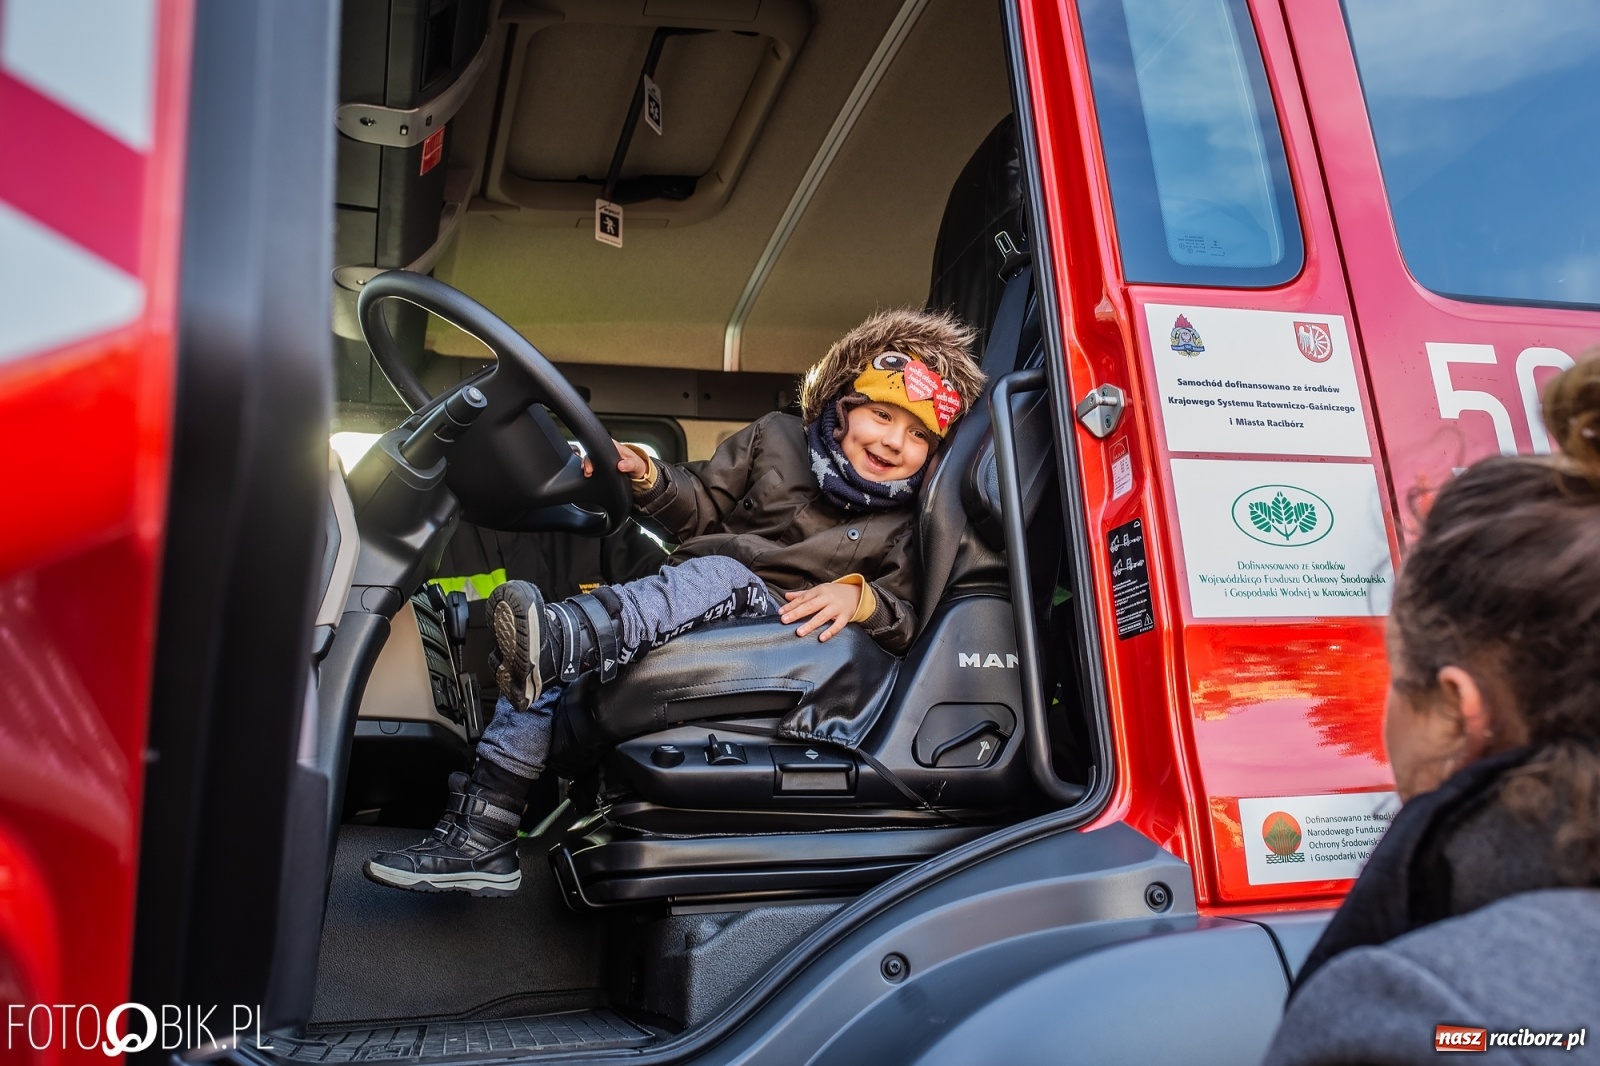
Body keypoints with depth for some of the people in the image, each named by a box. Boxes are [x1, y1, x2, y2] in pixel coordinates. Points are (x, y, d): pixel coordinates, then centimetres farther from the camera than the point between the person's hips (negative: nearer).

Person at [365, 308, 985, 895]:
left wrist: (860, 597, -22)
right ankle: (481, 838, -18)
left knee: (721, 574, -36)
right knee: (550, 654, -20)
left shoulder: (901, 529, 8)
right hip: (675, 618, 4)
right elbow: (703, 506, 15)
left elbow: (908, 622, -1)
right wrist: (649, 478, -5)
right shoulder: (776, 438, 13)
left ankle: (559, 638, -59)